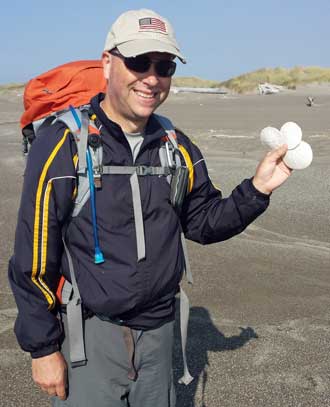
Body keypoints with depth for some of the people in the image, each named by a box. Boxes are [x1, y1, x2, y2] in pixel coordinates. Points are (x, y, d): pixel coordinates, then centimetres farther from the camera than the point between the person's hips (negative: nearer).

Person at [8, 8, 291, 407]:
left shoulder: (178, 148, 1)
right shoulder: (61, 145, -16)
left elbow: (204, 222, 9)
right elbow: (33, 257, -13)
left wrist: (256, 188, -6)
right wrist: (43, 347, -9)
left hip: (158, 330, 5)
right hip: (89, 334, -5)